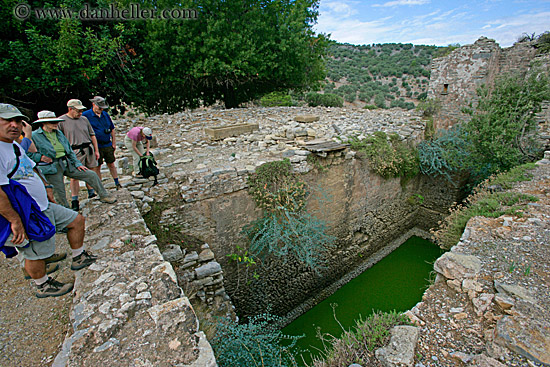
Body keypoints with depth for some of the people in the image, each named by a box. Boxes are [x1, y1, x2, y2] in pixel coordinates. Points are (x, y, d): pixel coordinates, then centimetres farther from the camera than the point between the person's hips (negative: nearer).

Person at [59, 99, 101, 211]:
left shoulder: (84, 119, 12)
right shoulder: (61, 121, -1)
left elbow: (92, 135, 16)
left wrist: (96, 150, 13)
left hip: (89, 148, 4)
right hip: (75, 151, -4)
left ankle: (91, 192, 24)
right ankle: (74, 200, 5)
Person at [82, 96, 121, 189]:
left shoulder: (105, 114, 10)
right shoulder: (85, 115, -5)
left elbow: (112, 129, 15)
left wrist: (114, 143, 10)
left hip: (108, 145, 4)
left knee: (111, 164, 10)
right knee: (97, 167, 5)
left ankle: (117, 183, 18)